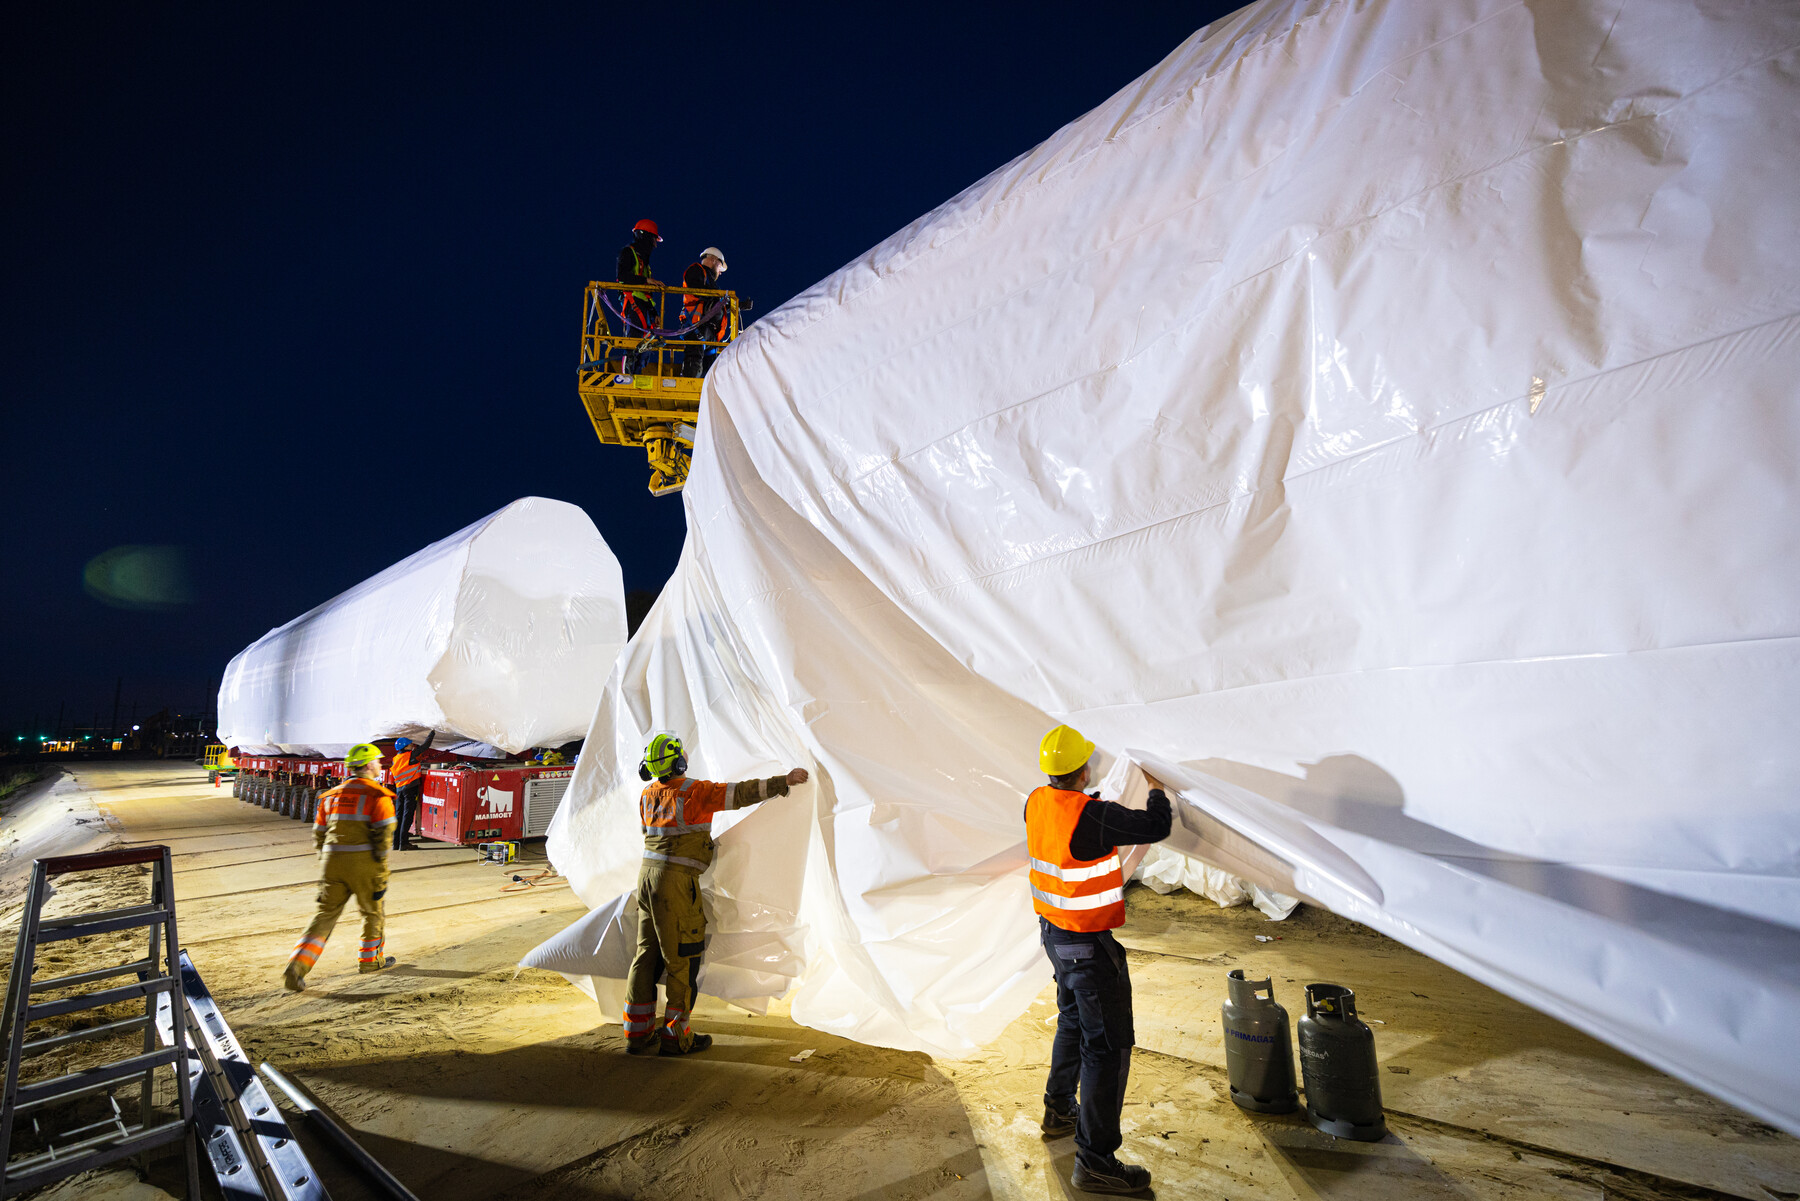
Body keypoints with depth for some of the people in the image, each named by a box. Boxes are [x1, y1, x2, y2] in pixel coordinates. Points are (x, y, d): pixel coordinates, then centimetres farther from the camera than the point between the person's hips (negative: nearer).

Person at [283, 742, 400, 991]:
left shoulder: (331, 796, 15)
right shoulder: (378, 795, -6)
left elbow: (318, 835, 17)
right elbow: (383, 835, -13)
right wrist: (381, 875, -8)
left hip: (333, 860, 5)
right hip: (363, 861, -5)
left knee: (325, 915, 10)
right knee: (373, 911, 15)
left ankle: (296, 968, -2)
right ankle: (370, 959, 28)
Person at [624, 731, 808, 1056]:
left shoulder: (647, 796, 9)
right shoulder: (695, 791, -13)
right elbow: (740, 793, -18)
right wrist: (784, 781, -15)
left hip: (648, 873, 8)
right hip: (676, 882, -8)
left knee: (648, 955, 14)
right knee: (684, 959, 4)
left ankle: (638, 1033, 20)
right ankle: (674, 1036, 12)